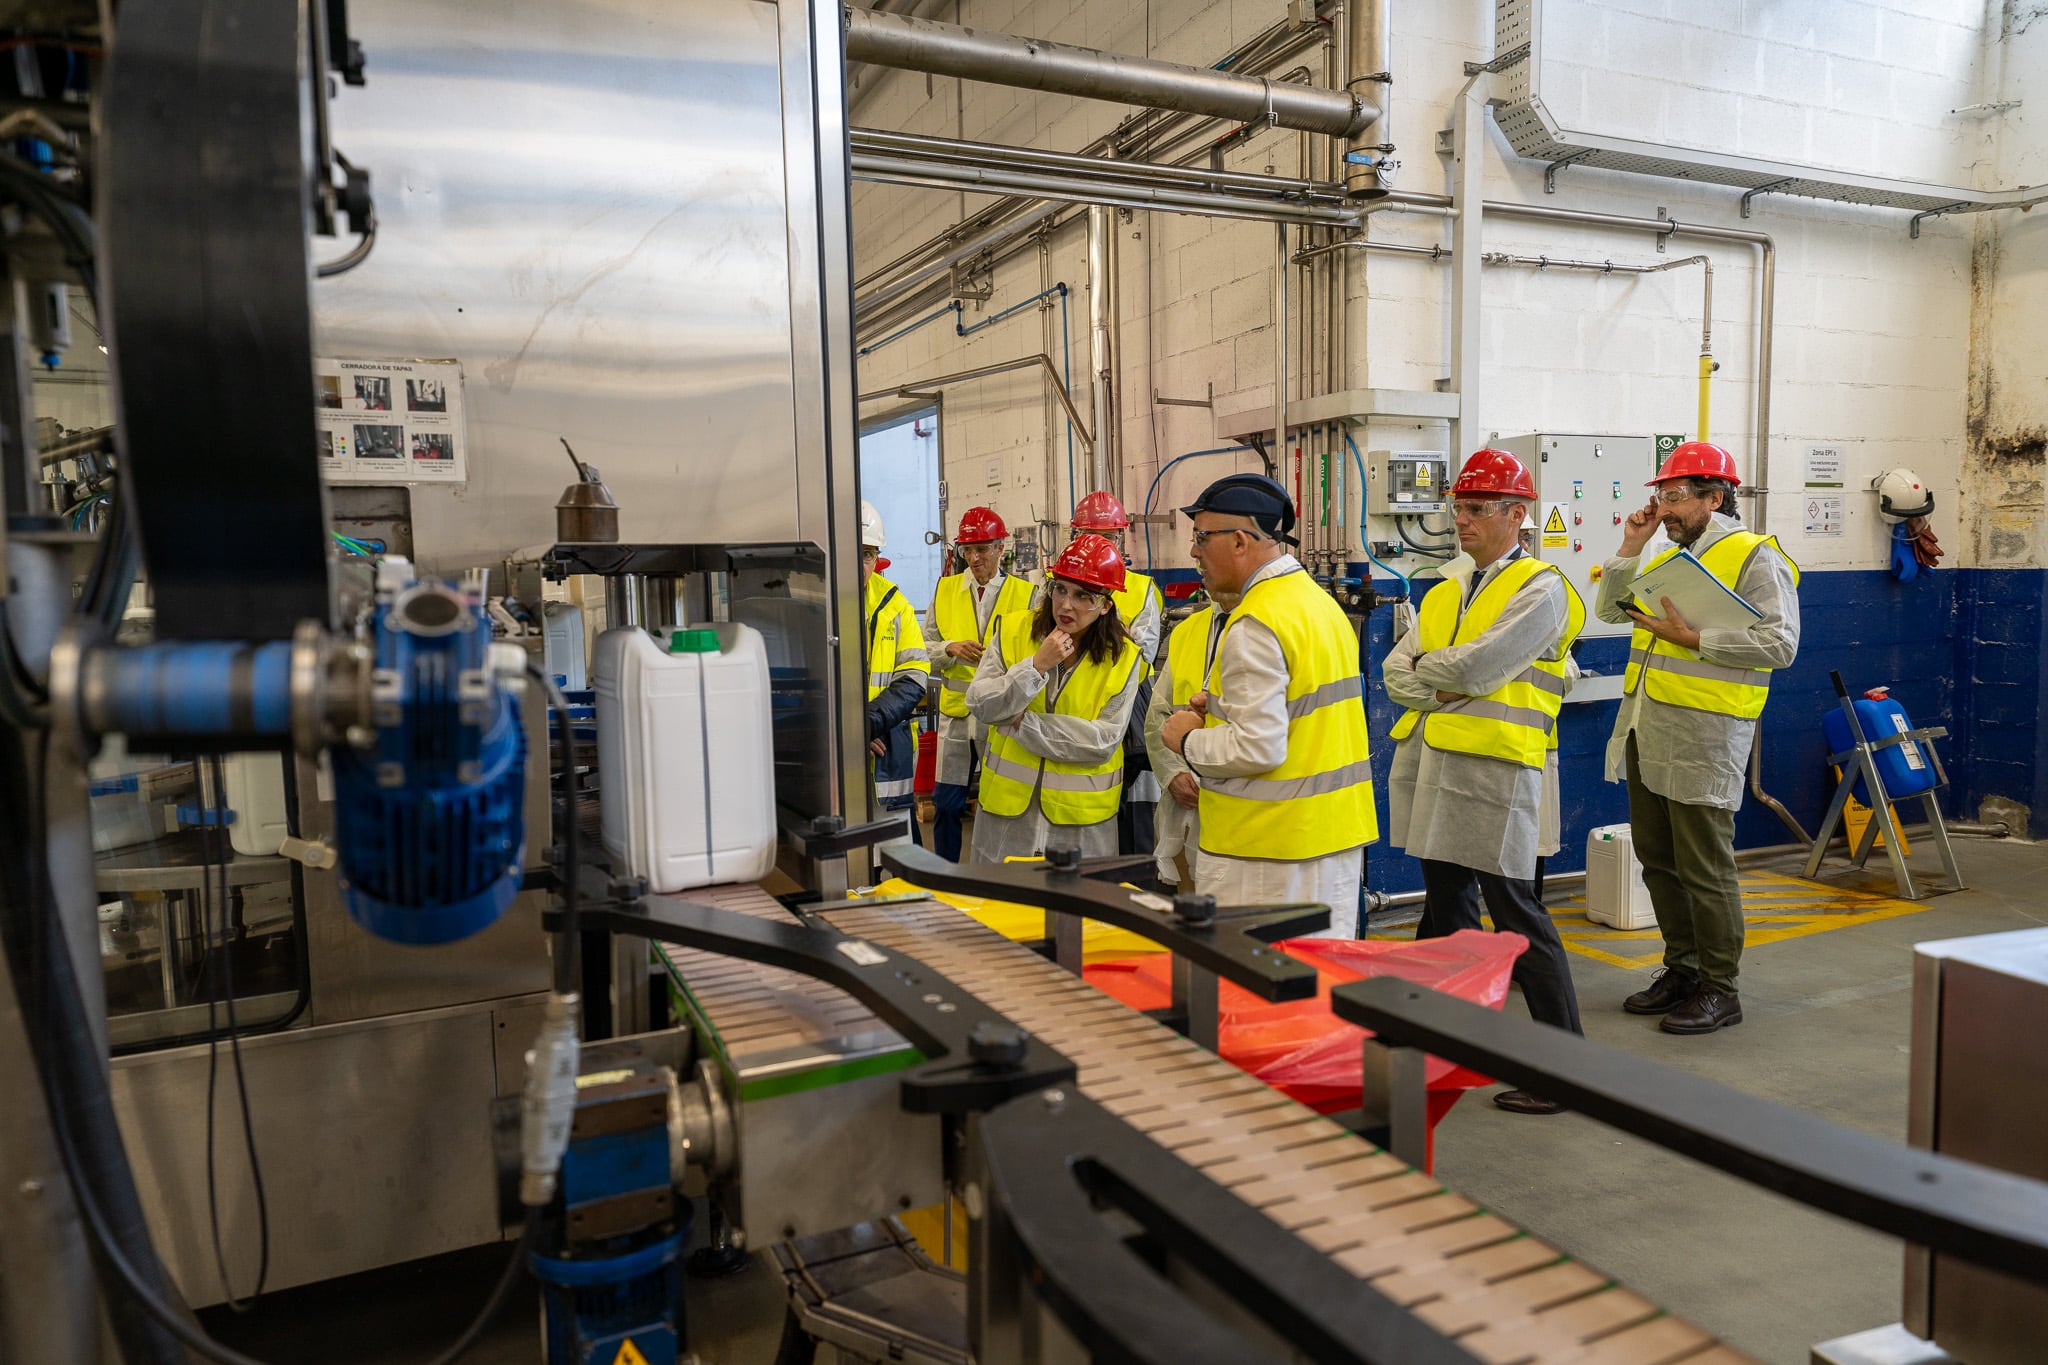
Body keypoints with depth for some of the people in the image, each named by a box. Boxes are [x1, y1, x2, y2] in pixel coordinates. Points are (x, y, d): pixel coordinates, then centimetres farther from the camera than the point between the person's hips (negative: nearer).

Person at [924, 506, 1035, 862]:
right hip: (956, 713, 2)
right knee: (946, 804, 6)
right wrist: (952, 648, -13)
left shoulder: (1025, 593, 1)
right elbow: (925, 648, 7)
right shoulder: (945, 590, 8)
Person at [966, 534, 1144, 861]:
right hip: (1008, 802, 1)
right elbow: (979, 705, -9)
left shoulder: (1122, 658, -6)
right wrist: (1036, 666, -21)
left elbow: (1103, 742, -14)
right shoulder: (1013, 630, -2)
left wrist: (1021, 723, -15)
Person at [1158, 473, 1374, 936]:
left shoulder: (1255, 624, -18)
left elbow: (1258, 748, -23)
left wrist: (1191, 740, -7)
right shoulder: (1323, 602, 11)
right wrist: (1223, 709, 10)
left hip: (1271, 852, -9)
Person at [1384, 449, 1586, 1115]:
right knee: (1445, 909, 16)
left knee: (1517, 917, -3)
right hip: (1433, 771, 8)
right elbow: (1396, 672, 7)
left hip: (1496, 775, -8)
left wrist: (1425, 668, -1)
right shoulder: (1447, 592, 17)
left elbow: (1477, 667, -18)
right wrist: (1446, 689, -11)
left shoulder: (1539, 590, -6)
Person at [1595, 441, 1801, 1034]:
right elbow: (1610, 609, 17)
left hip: (1703, 738, -8)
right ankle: (1683, 969, 30)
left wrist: (1692, 639, -19)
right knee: (1657, 859, 15)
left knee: (1705, 868, 0)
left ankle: (1720, 990, 13)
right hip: (1646, 733, 8)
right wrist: (1630, 547, 8)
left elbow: (1779, 644, -16)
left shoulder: (1756, 557, -8)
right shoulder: (1668, 558, 17)